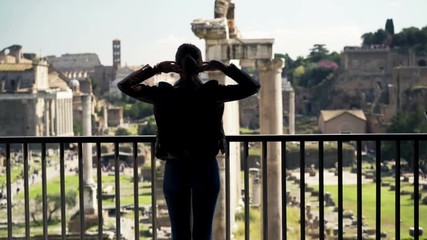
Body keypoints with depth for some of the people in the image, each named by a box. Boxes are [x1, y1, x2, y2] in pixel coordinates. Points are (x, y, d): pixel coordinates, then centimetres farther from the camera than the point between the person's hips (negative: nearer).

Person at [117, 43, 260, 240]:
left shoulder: (163, 94, -8)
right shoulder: (211, 92, -10)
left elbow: (124, 85, 2)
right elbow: (253, 86, -2)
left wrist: (155, 69, -2)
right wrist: (223, 67, -3)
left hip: (175, 170, 1)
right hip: (206, 169, 0)